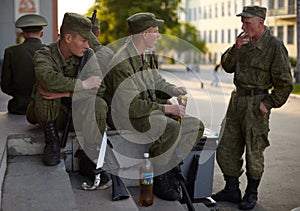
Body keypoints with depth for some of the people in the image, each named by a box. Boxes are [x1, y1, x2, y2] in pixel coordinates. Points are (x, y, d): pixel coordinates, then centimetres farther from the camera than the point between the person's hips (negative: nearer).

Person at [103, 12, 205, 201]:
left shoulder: (148, 55, 6)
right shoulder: (122, 64, -23)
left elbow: (156, 81, 21)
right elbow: (132, 105, -26)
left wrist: (172, 89, -2)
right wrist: (167, 108, -24)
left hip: (149, 109, 9)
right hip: (124, 114, -9)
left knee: (196, 126, -2)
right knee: (171, 128, -34)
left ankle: (169, 169, 0)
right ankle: (159, 179, -15)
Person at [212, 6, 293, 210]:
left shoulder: (275, 46, -12)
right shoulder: (244, 42, 8)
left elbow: (284, 83, -10)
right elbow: (227, 67, 9)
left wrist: (268, 104, -11)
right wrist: (236, 48, -6)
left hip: (256, 103, -7)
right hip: (237, 99, 7)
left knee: (254, 151, 5)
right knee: (227, 148, 10)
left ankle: (252, 193, 22)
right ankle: (232, 189, 24)